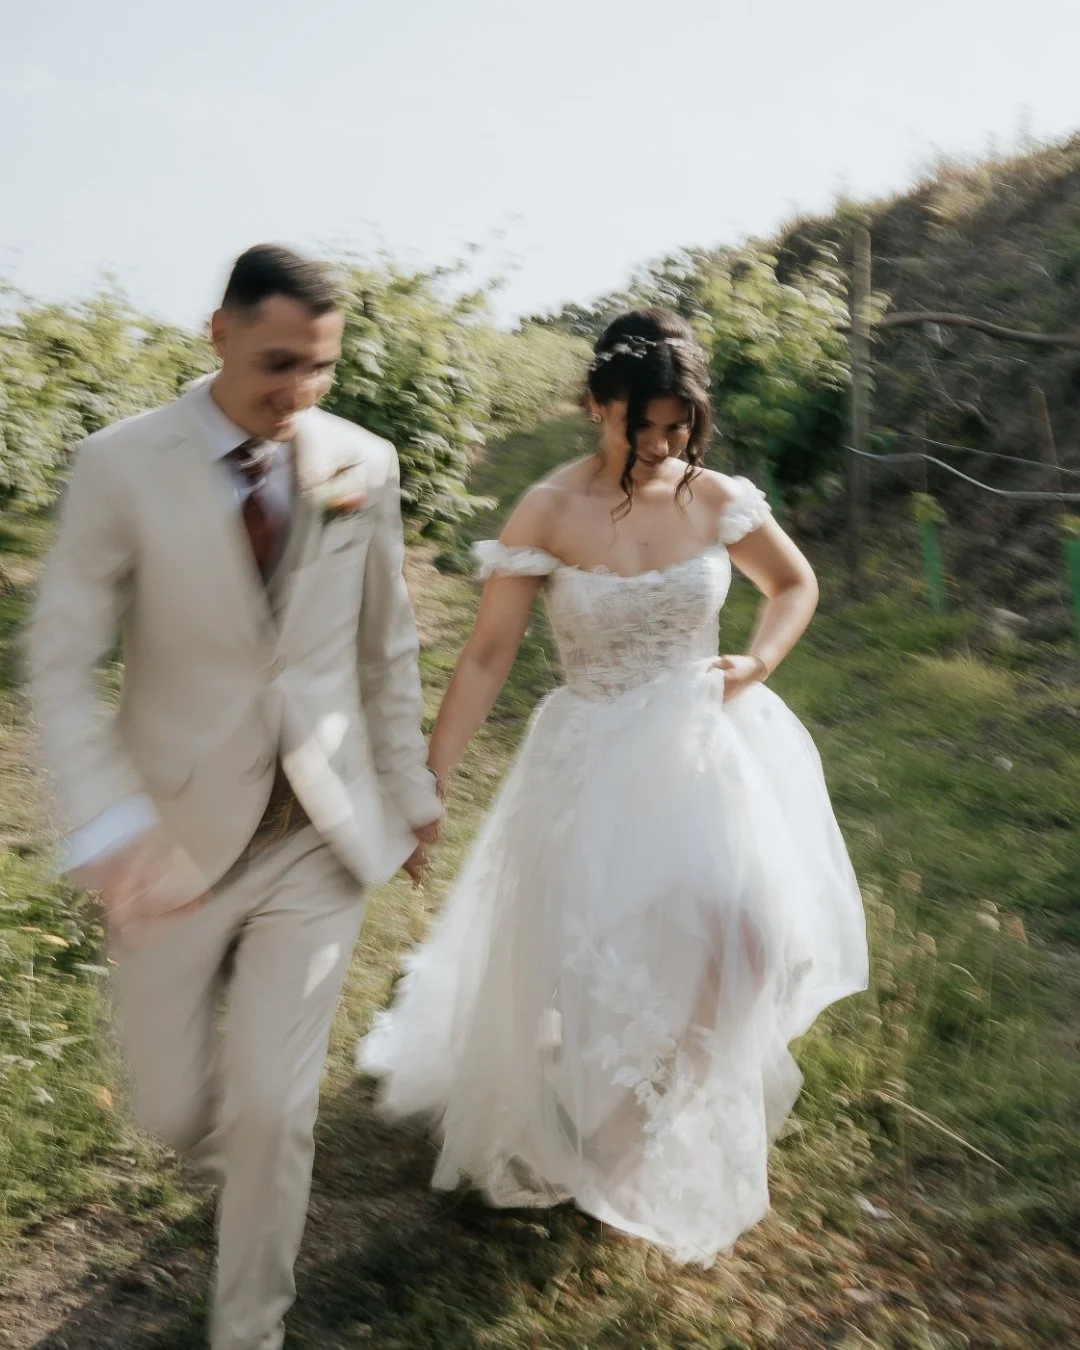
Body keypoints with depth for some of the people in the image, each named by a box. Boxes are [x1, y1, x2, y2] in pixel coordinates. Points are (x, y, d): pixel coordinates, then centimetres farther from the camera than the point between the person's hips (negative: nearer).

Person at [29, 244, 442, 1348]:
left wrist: (411, 793, 13)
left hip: (320, 838, 1)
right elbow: (62, 665, -11)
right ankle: (243, 1156, 52)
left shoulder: (364, 466, -3)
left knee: (272, 1111, 2)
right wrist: (110, 828, -24)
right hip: (177, 842, 0)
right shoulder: (121, 468, -11)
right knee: (173, 1111, 13)